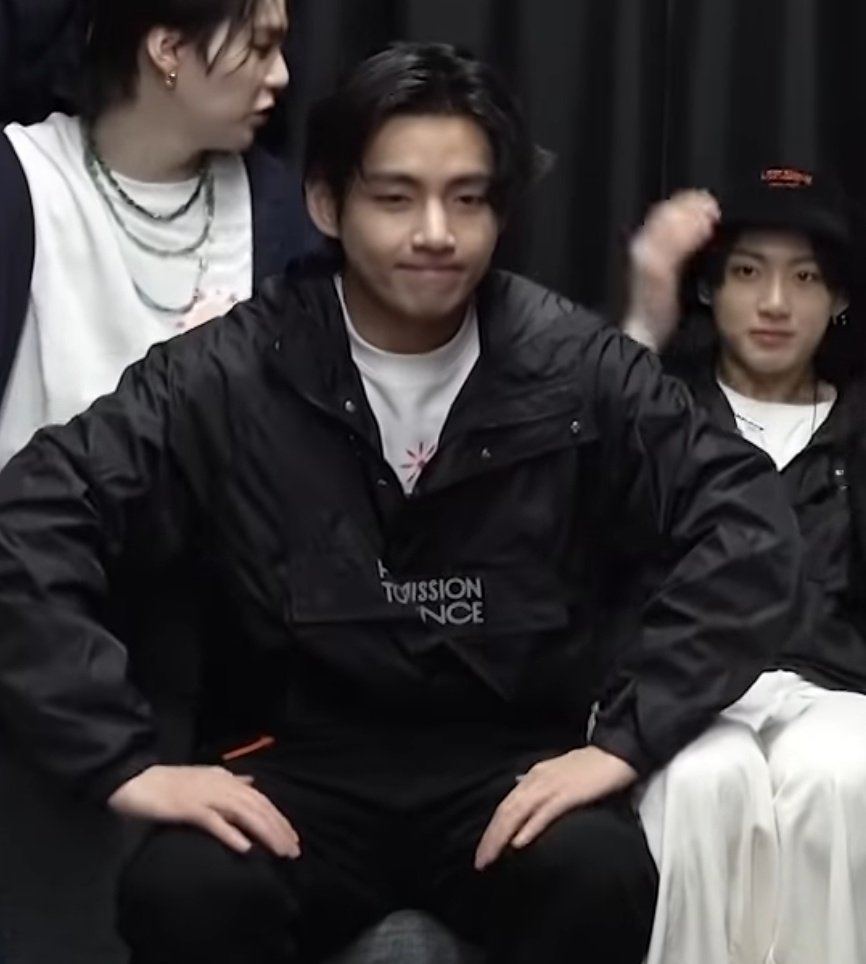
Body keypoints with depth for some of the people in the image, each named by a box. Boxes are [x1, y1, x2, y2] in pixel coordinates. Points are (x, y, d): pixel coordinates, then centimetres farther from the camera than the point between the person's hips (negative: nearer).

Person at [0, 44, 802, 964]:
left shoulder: (576, 369, -2)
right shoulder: (228, 377, -5)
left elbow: (747, 521, -5)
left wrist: (625, 738, -15)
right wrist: (127, 761, -17)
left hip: (511, 762, 1)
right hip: (300, 765, 0)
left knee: (599, 879, -32)